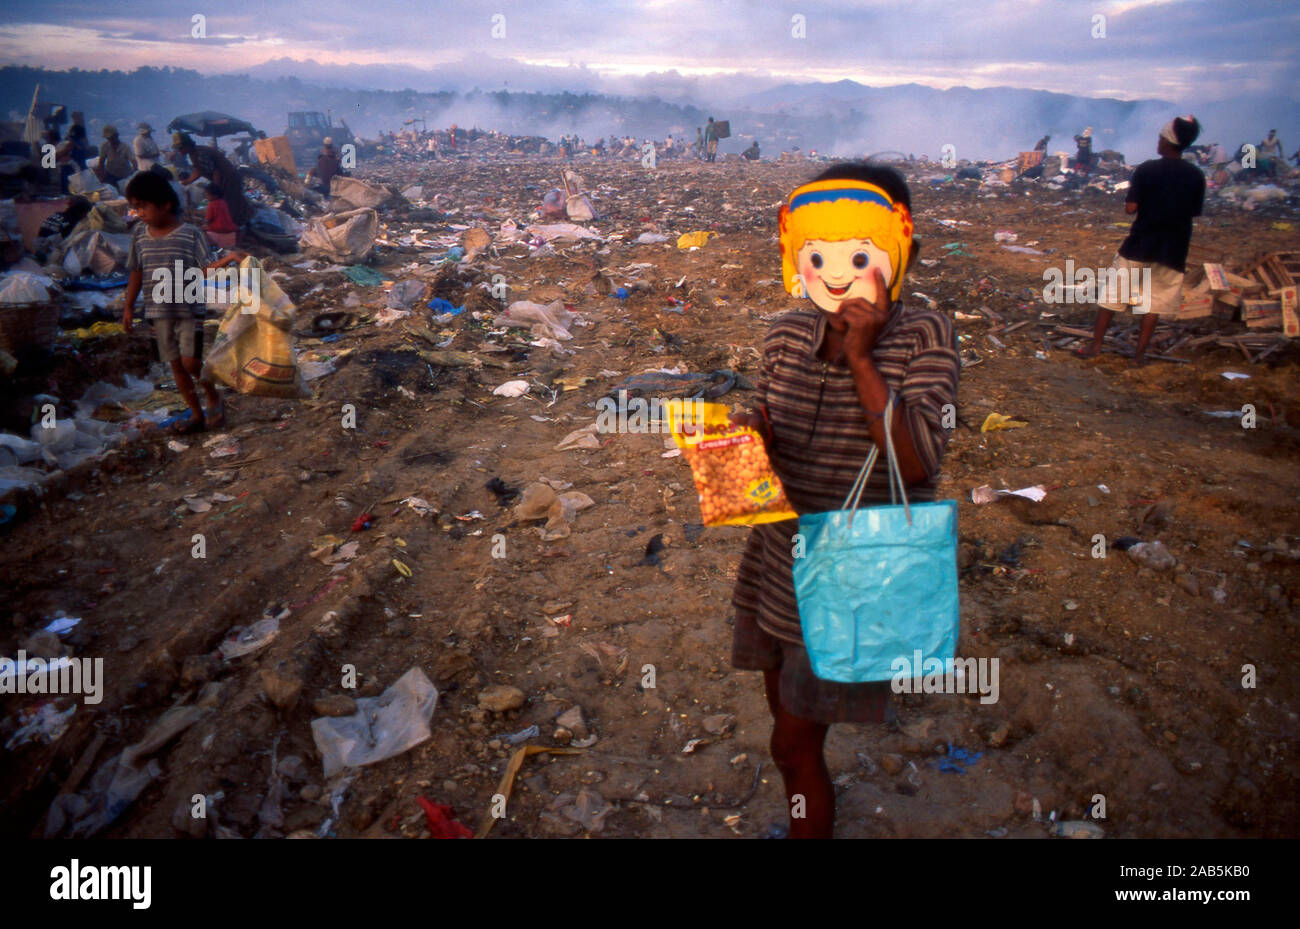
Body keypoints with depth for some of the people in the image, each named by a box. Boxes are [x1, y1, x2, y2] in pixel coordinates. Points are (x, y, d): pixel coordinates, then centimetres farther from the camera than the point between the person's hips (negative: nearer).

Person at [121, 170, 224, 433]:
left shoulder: (190, 234, -10)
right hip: (159, 311, 5)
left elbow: (207, 269, -13)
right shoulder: (140, 234, 5)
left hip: (190, 310, -5)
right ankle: (197, 414, 19)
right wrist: (129, 306, 15)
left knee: (190, 361, -13)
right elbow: (136, 273, 13)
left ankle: (213, 399, 14)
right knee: (176, 364, 9)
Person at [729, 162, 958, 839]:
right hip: (780, 559, 5)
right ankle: (813, 812, 47)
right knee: (789, 723, 21)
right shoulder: (787, 336, -2)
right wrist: (750, 437, -15)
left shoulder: (922, 335, -14)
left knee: (793, 745, 3)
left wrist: (861, 358, -26)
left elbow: (918, 461, -25)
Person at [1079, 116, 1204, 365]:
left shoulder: (1146, 170, -10)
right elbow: (1194, 212, 6)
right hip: (1173, 251, 2)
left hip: (1139, 246, -2)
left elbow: (1130, 208, -13)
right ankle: (1140, 353, 11)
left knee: (1112, 294, 10)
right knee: (1154, 302, 10)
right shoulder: (1196, 176, -1)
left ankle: (1095, 345, 12)